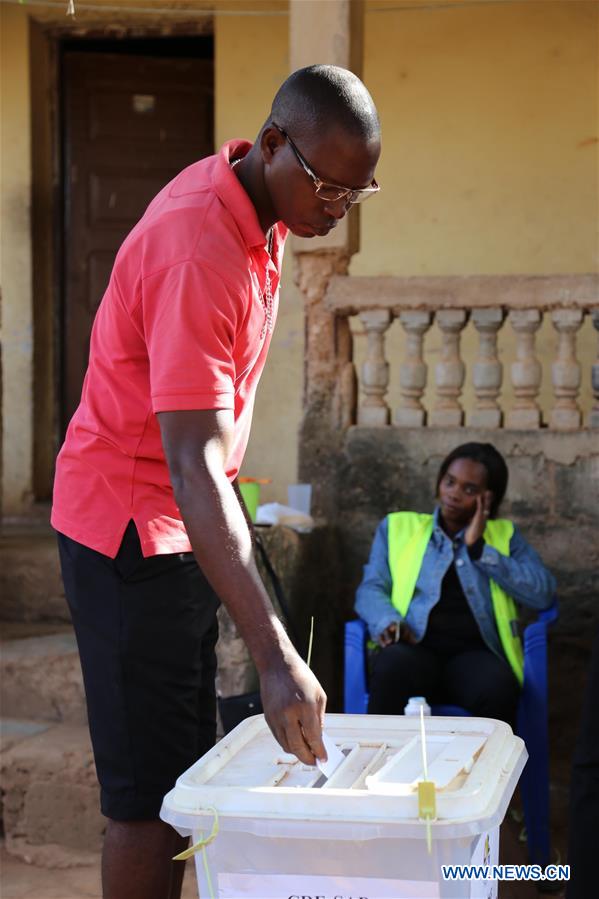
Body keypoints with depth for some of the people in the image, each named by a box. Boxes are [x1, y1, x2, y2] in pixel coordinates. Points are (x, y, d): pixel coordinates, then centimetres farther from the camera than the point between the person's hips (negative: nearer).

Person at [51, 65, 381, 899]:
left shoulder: (257, 212, 2)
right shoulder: (197, 251, -28)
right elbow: (193, 468, -35)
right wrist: (276, 658, -41)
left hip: (183, 520, 9)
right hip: (132, 525, -9)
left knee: (184, 776, 14)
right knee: (152, 795, -5)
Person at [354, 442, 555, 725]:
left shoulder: (504, 535, 20)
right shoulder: (398, 527, 21)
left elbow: (542, 594, 4)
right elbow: (371, 588, 10)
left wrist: (478, 548, 0)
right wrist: (388, 622, -13)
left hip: (474, 652, 0)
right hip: (414, 649, 0)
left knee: (498, 688, -36)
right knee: (392, 669, -37)